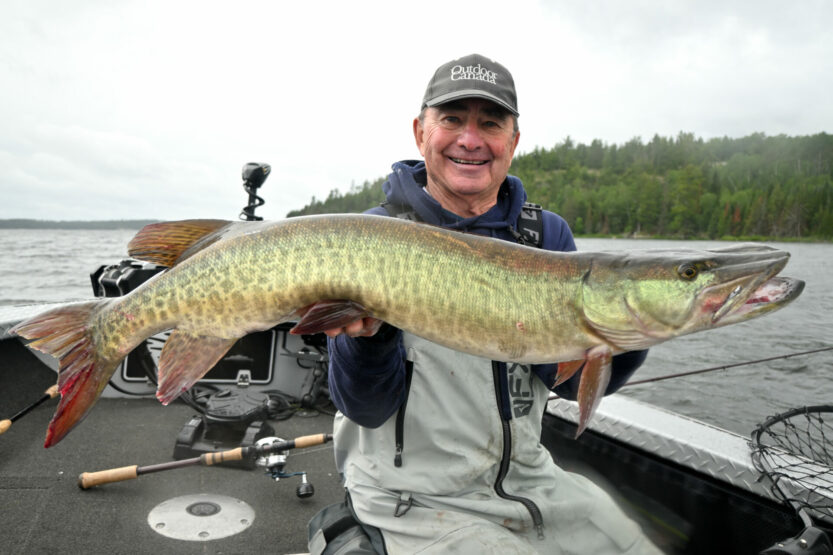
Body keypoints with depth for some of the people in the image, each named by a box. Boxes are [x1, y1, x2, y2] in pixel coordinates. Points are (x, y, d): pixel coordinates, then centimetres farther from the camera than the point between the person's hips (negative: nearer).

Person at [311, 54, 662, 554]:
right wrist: (367, 336, -31)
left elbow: (575, 380, -4)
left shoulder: (549, 234, 1)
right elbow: (366, 408, -12)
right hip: (418, 502, -4)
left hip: (529, 480, 5)